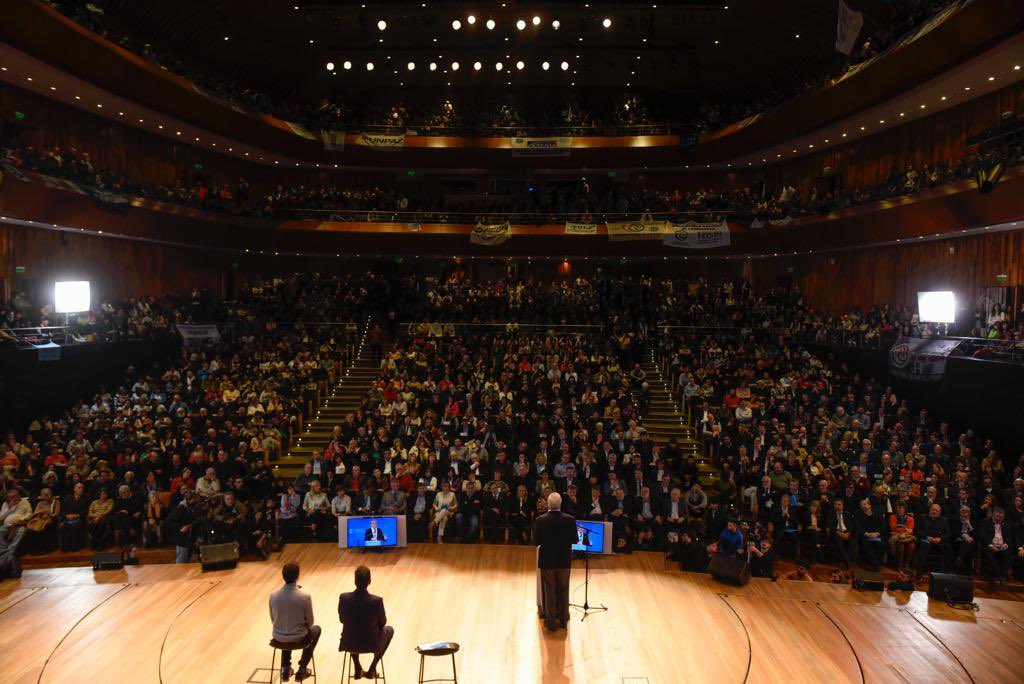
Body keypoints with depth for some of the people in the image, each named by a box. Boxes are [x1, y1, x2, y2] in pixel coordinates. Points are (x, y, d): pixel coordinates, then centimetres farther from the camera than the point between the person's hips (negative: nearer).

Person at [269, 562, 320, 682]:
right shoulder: (305, 597, -22)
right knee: (316, 629, 30)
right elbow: (309, 622, -8)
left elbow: (273, 619, 2)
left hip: (278, 638, 4)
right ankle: (301, 670, 28)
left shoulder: (273, 595, -13)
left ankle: (285, 669, 37)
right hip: (299, 638, -3)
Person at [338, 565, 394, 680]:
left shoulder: (343, 597, -20)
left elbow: (342, 620, -1)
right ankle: (372, 669, 25)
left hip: (349, 643, 2)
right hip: (370, 644, -2)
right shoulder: (377, 601, -25)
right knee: (389, 630, 29)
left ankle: (358, 669, 33)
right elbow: (382, 623, -6)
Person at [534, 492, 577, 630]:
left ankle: (551, 621, 18)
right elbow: (574, 540, -6)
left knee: (549, 591, 11)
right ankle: (563, 619, 29)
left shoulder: (540, 520, -17)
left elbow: (536, 541, -10)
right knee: (563, 590, 18)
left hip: (547, 560, -1)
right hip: (564, 560, 1)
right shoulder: (569, 520, -14)